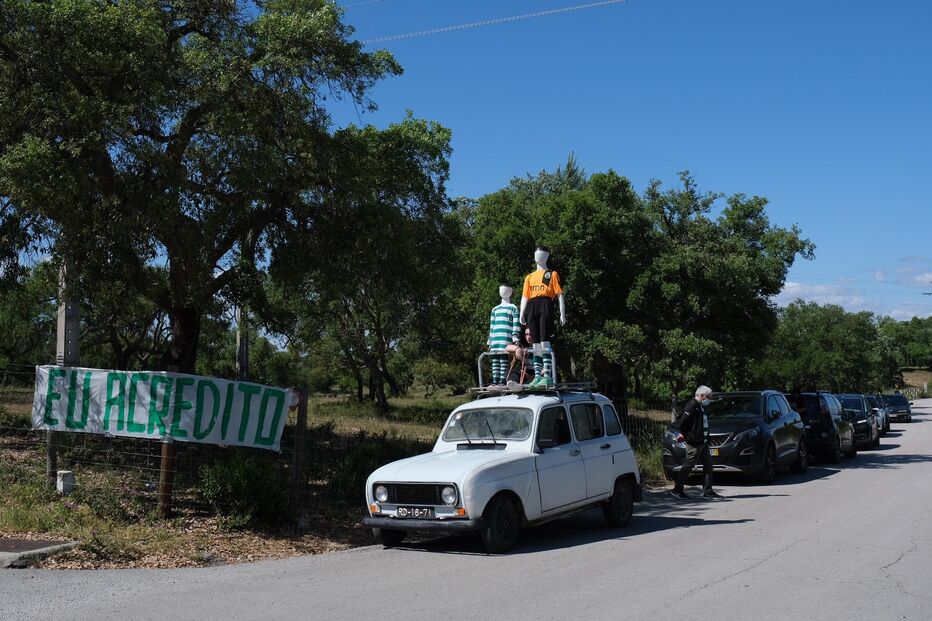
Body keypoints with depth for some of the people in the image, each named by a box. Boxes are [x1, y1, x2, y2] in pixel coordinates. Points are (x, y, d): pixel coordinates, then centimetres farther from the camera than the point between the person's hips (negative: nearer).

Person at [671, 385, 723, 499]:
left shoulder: (701, 407, 17)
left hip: (703, 442, 10)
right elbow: (683, 421, -20)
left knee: (708, 465, 9)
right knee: (688, 466, -3)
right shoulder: (692, 405, -14)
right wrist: (684, 434, -6)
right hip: (694, 443, -10)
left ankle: (708, 491, 15)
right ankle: (677, 489, 6)